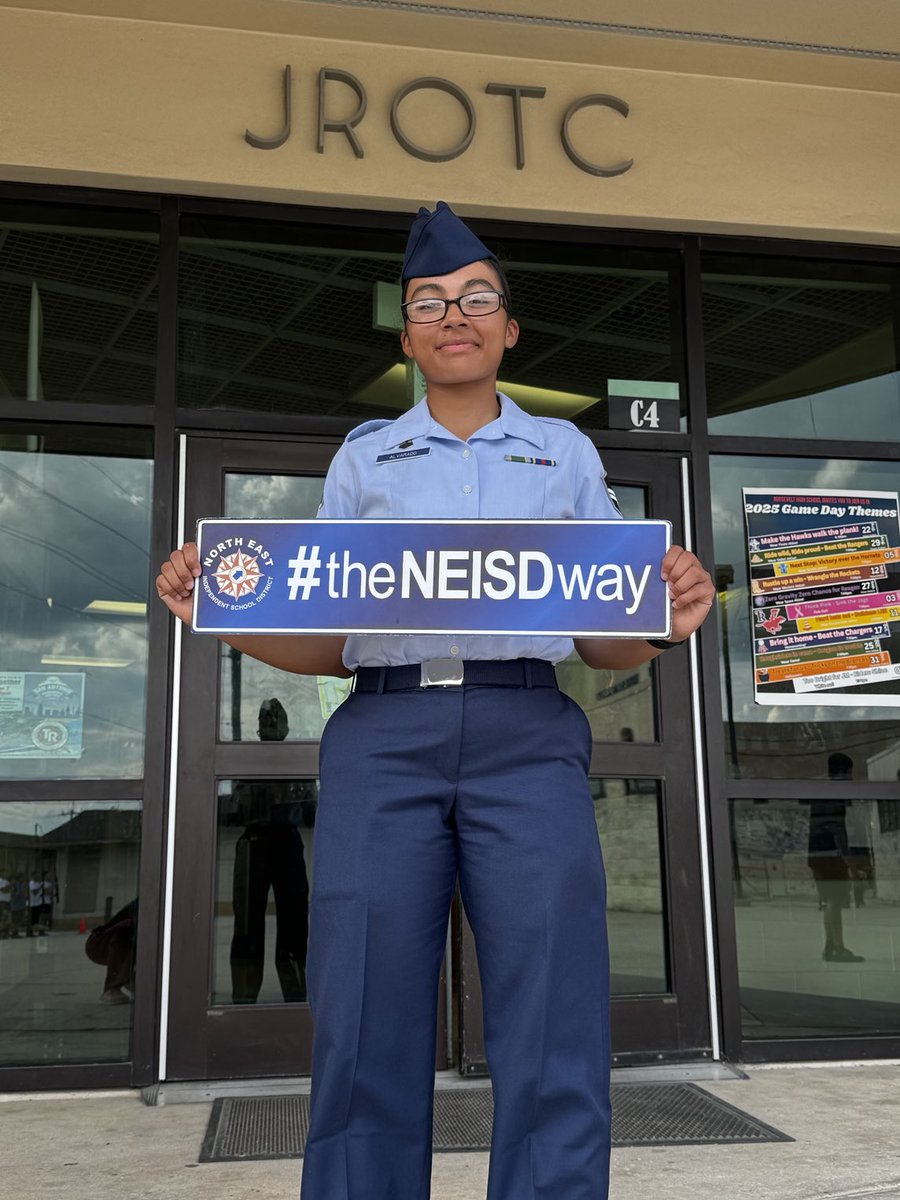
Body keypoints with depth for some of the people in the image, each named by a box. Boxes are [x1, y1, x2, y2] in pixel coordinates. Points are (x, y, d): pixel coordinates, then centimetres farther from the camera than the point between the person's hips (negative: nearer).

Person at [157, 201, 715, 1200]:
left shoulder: (563, 451, 20)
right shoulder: (363, 457, 20)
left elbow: (610, 645, 15)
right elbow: (327, 646, 15)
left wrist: (669, 615, -9)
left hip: (527, 735, 0)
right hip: (383, 735, 1)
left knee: (555, 1067, -9)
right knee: (365, 1058, -6)